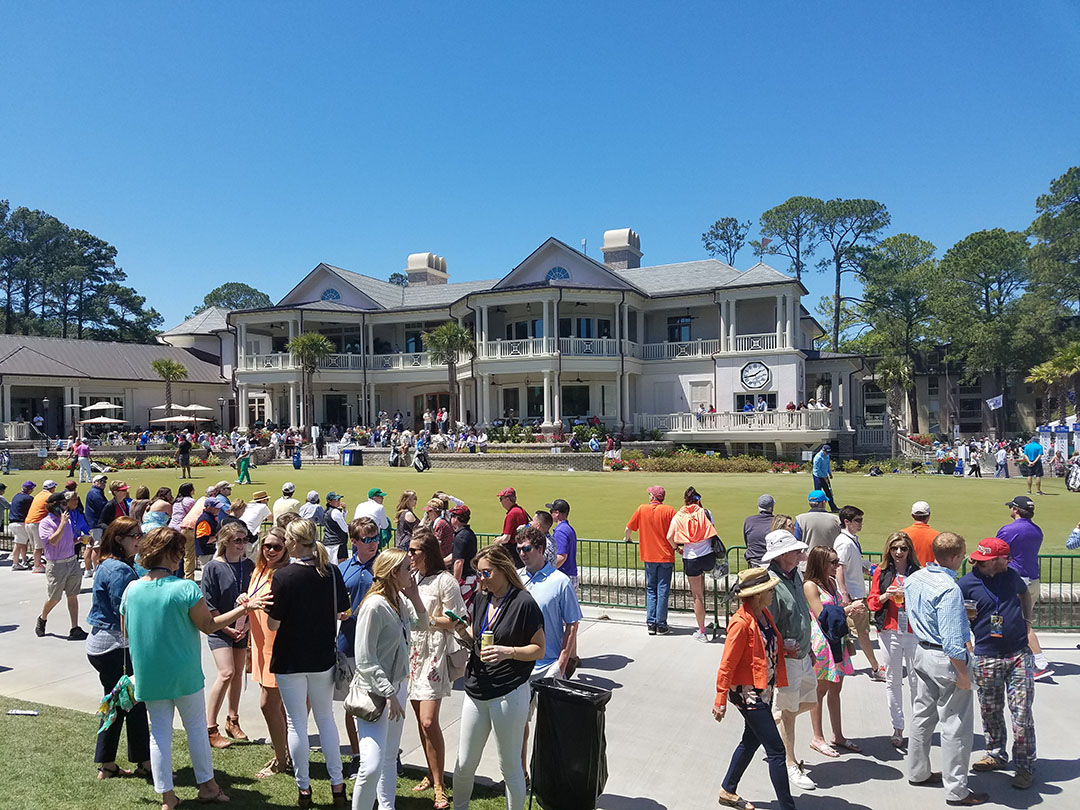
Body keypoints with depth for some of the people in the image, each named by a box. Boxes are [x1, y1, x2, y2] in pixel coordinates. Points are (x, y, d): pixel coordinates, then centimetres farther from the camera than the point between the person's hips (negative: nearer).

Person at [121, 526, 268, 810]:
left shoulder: (131, 589, -4)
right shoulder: (185, 588, -20)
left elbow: (126, 632, 9)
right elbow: (209, 625, -14)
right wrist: (243, 609, -9)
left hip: (148, 676, 4)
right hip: (183, 674, -4)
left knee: (159, 732, 13)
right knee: (196, 726, 13)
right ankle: (207, 785, 25)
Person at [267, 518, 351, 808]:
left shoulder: (284, 576, -19)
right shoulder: (332, 572, -8)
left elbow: (273, 624, -16)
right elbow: (341, 613, 2)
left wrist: (268, 611, 4)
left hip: (290, 660, -3)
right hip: (323, 658, 4)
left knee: (296, 723, 10)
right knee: (326, 718, 18)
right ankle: (337, 785, 22)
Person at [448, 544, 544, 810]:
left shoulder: (524, 603, -14)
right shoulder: (483, 600, 8)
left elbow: (539, 650, -10)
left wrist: (508, 651, -24)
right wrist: (463, 632, -5)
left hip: (508, 695, -6)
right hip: (477, 691, 6)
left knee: (510, 767, 8)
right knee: (465, 763, 15)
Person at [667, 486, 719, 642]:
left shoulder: (678, 516, -2)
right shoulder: (704, 513, -2)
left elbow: (670, 537, -7)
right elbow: (713, 533, 1)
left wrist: (677, 548, 13)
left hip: (691, 559, -1)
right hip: (708, 557, 1)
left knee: (697, 597, 8)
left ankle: (701, 632, 15)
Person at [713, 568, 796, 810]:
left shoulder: (764, 614, 3)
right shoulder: (741, 623, -22)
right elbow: (727, 664, -19)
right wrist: (720, 700, -16)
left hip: (764, 690, 10)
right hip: (748, 692, -10)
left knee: (751, 741, 21)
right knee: (776, 750, -5)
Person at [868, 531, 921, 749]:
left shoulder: (917, 573, 3)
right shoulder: (881, 573, 6)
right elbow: (872, 602, 6)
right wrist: (885, 596, -12)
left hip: (914, 631, -1)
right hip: (890, 632, 1)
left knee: (916, 680, 0)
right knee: (893, 680, 7)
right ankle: (897, 728, 16)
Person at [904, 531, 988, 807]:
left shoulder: (913, 579, 2)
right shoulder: (949, 588, -25)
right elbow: (952, 639, -26)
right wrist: (962, 673, -17)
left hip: (922, 651, 9)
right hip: (945, 660, -9)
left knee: (922, 716, 20)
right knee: (955, 725, 3)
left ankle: (918, 771, 34)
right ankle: (956, 790, 13)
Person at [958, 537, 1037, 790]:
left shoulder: (1010, 575, 3)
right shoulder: (966, 584, -9)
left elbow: (1025, 592, 26)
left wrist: (1026, 619, 16)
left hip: (1020, 655, 2)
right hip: (987, 659, -2)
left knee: (1022, 711, 0)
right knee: (991, 712, 10)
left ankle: (1025, 765, 10)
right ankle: (997, 755, 28)